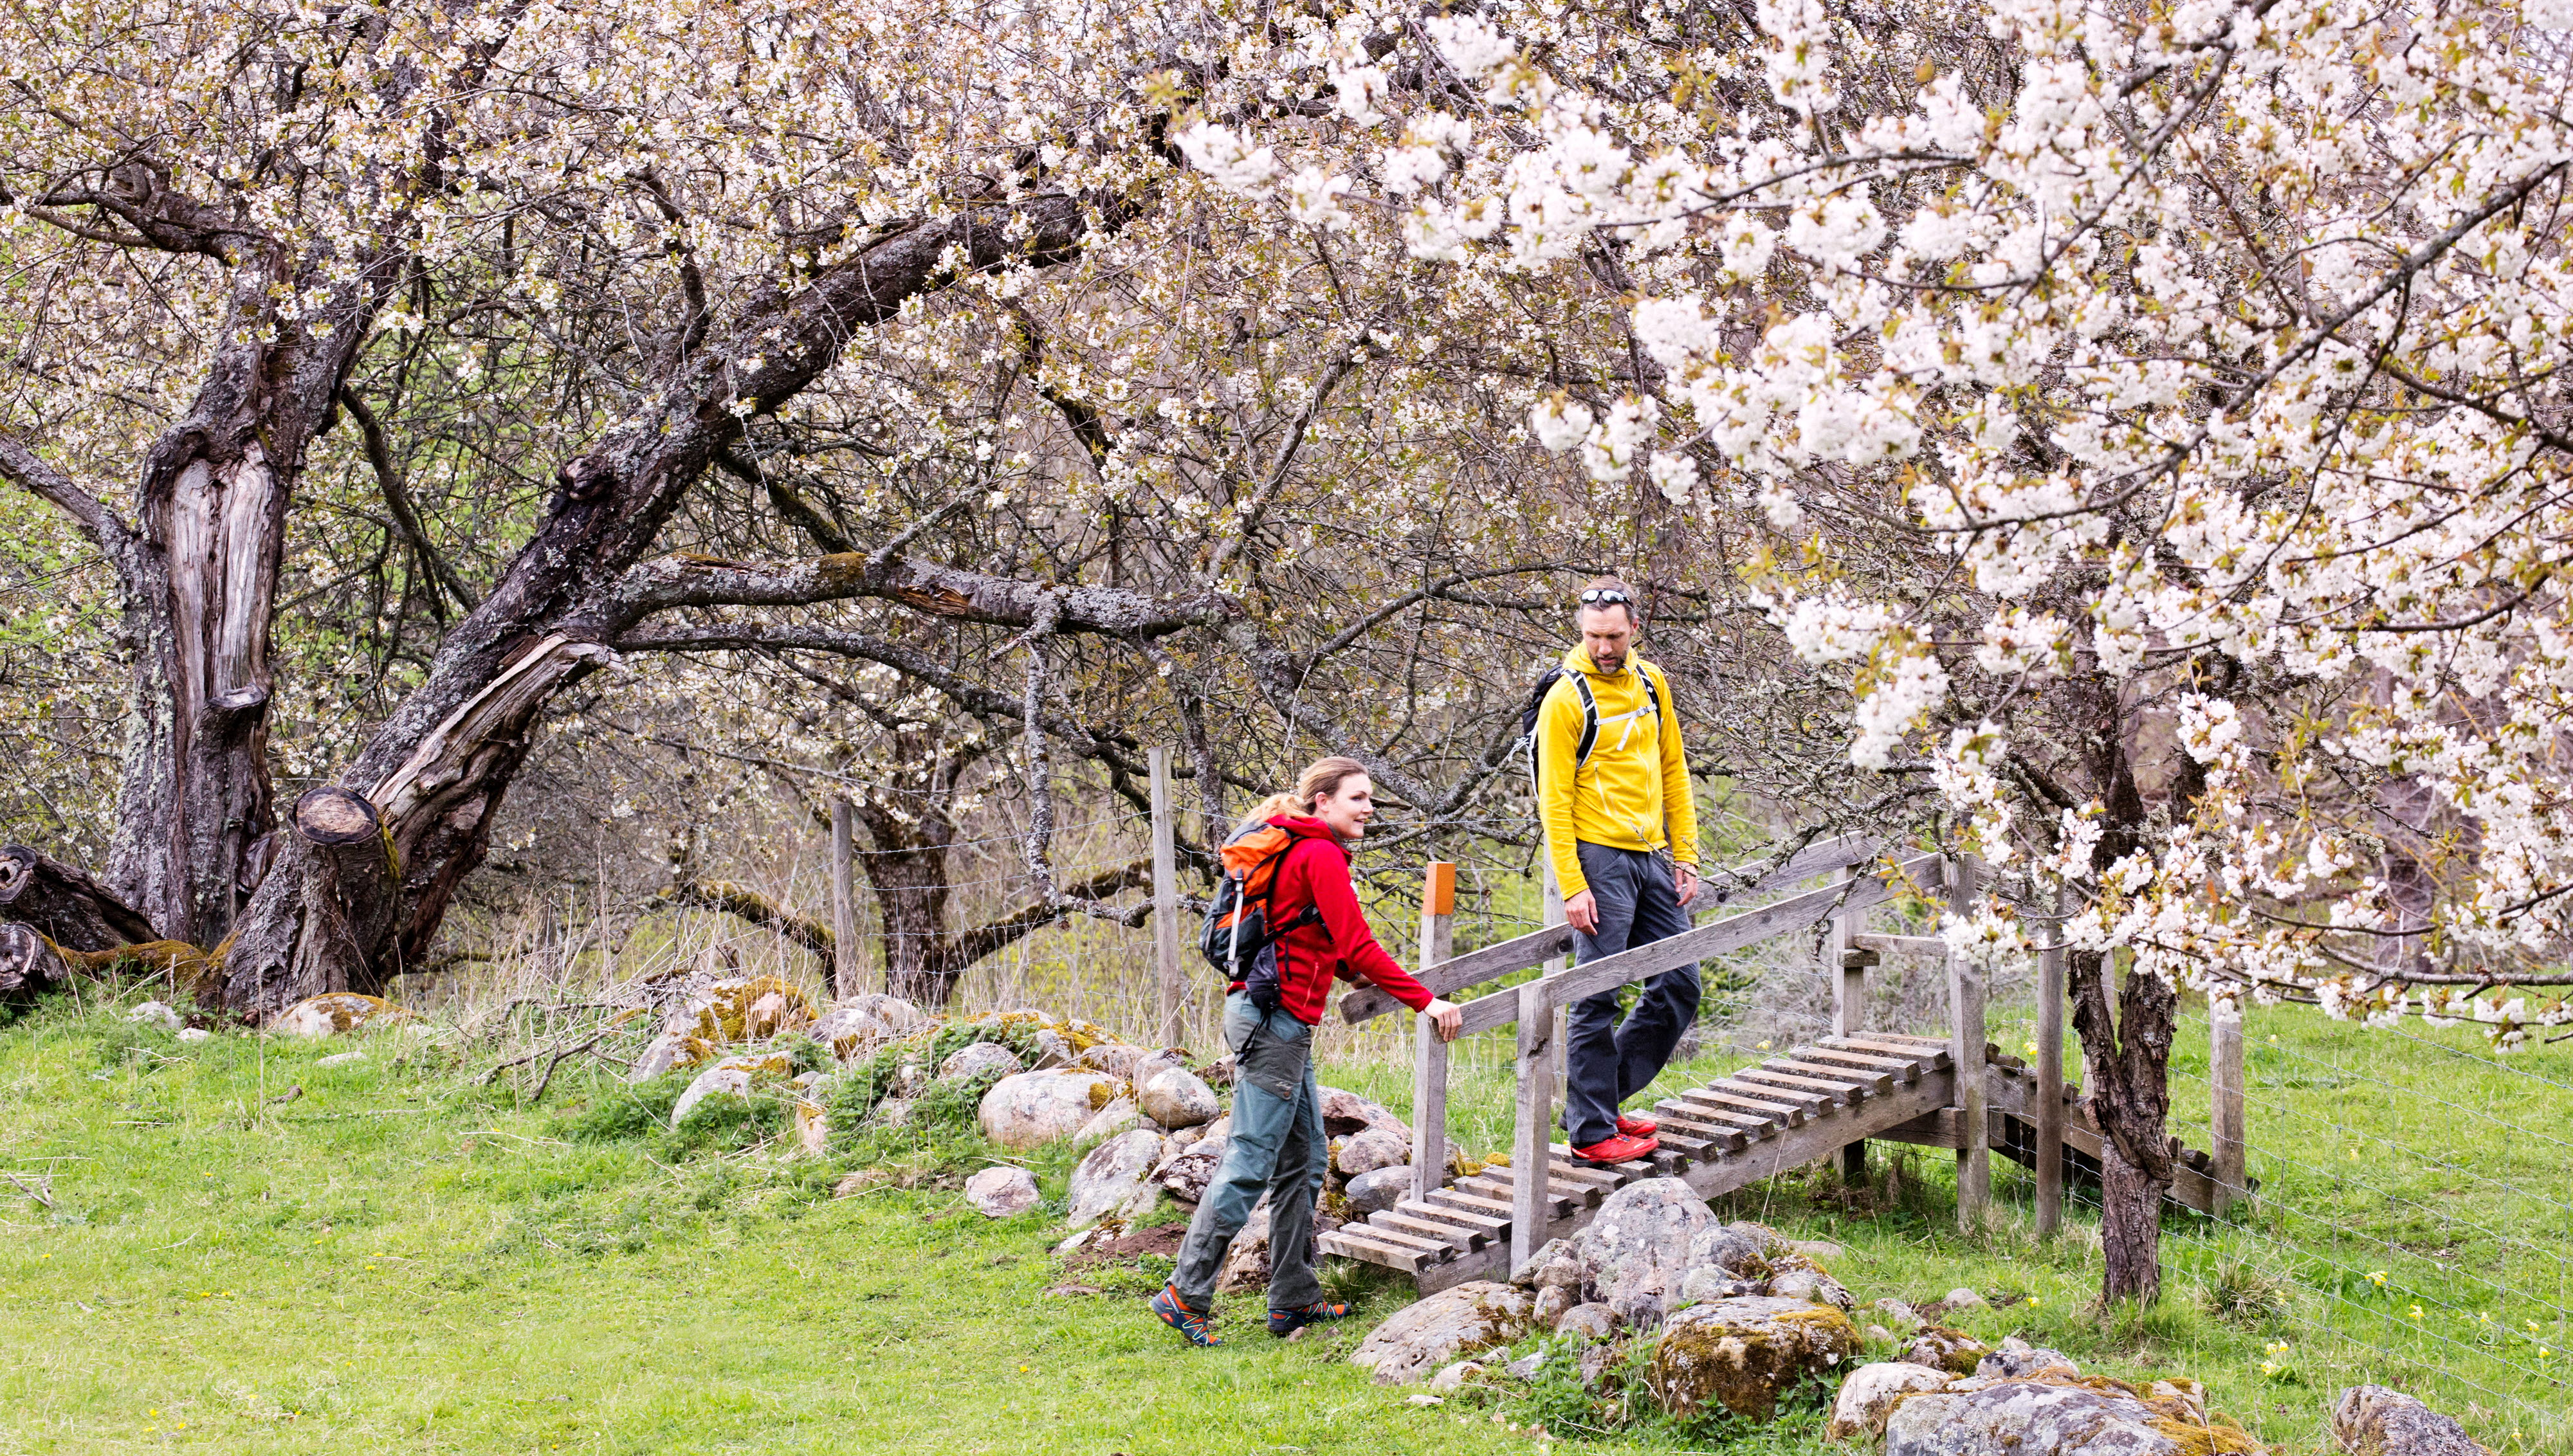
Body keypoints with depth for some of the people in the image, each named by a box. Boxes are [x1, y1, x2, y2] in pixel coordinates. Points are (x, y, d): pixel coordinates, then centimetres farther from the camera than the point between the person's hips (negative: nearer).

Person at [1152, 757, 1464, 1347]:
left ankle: (1294, 1299, 18)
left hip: (1275, 1019, 11)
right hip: (1277, 1018, -11)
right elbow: (1357, 945, -18)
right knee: (1250, 1162, -8)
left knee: (1305, 1157, 13)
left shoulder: (1297, 851, 17)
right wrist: (1425, 1001, -16)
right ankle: (1186, 1295, -4)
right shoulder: (1321, 855, -12)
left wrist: (1352, 975, 31)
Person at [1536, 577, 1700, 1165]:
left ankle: (1600, 1098, 19)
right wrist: (1572, 886, -17)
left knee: (1680, 988, 9)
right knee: (1597, 999, -5)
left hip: (1652, 857, 7)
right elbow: (1554, 798, -11)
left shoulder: (1652, 684, 10)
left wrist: (1685, 857, 10)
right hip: (1599, 857, -7)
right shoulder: (1567, 699, -10)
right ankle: (1591, 1131, 2)